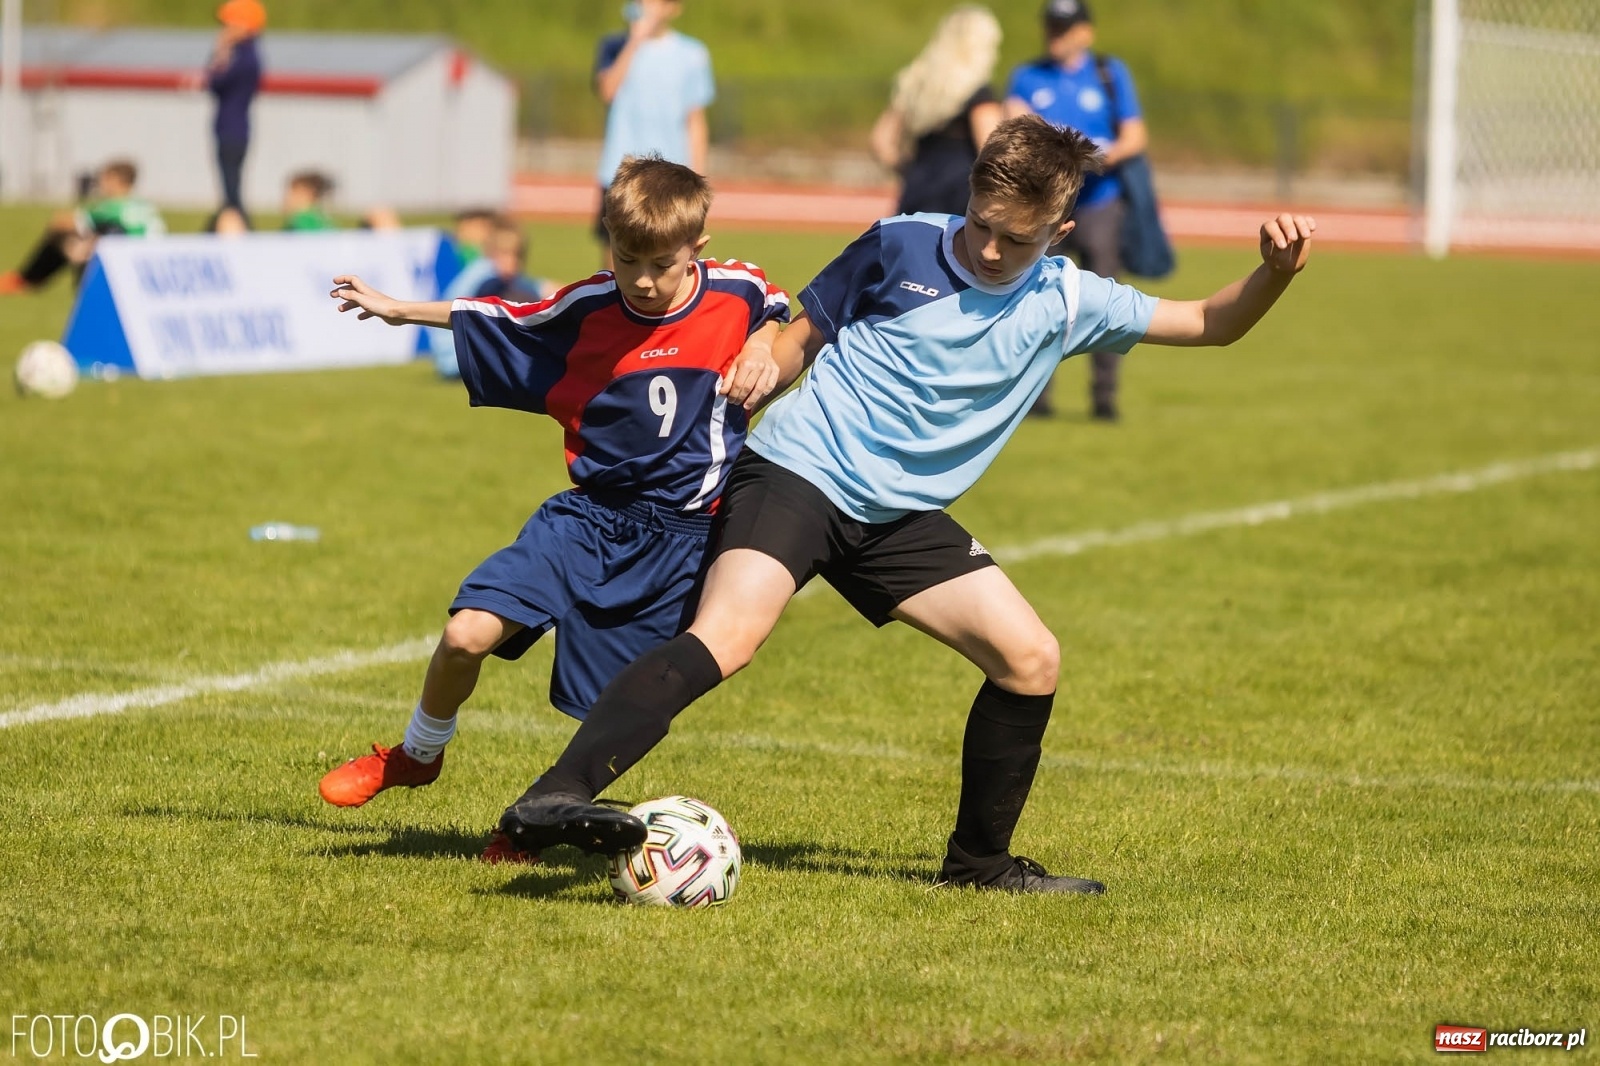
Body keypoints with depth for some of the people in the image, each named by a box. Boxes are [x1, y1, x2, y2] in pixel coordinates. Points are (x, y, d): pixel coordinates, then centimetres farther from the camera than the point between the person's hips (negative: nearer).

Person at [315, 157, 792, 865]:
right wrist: (399, 310, 11)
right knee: (467, 634, -14)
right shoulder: (589, 308, -4)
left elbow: (777, 312, 17)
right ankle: (417, 755, 15)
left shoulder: (735, 294, -6)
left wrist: (763, 355, -3)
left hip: (680, 536, -1)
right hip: (587, 514, 1)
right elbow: (500, 320, 11)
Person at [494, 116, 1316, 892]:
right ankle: (553, 799, -41)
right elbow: (805, 335, 9)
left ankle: (979, 861, 20)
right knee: (724, 638, -29)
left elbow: (1210, 323, 13)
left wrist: (1274, 274, -6)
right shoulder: (902, 246, -2)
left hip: (901, 516, 6)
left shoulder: (1065, 304, 7)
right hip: (798, 473, -6)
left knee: (1030, 661, 0)